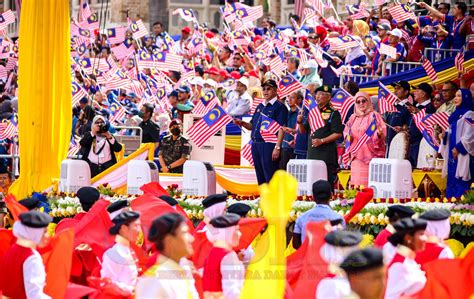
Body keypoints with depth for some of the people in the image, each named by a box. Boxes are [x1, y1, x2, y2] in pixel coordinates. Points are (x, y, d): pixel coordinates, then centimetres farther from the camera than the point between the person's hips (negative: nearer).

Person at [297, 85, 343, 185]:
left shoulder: (333, 113, -4)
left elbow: (338, 134, -10)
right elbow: (303, 130, 21)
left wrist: (322, 141, -18)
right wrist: (300, 122, 0)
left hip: (327, 154, -7)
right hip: (312, 153, 7)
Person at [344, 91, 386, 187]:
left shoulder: (374, 116, 1)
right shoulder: (353, 118, 16)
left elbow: (383, 133, -7)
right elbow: (346, 133, 20)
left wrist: (379, 134, -30)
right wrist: (348, 136, -2)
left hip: (370, 154, -5)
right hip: (357, 155, 5)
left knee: (370, 184, -11)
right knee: (357, 183, -1)